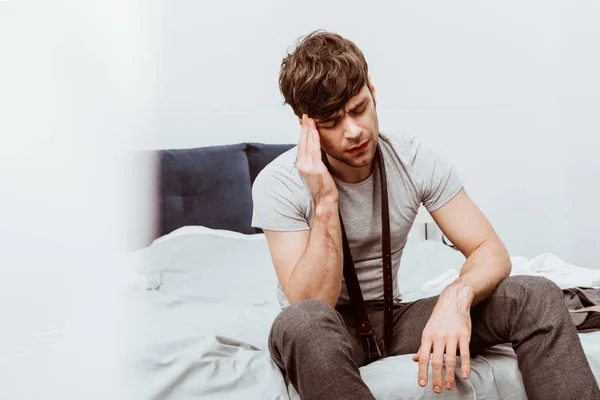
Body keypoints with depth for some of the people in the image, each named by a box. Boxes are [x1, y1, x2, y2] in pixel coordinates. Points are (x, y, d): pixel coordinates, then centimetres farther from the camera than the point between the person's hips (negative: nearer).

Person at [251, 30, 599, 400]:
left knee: (538, 297, -18)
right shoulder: (279, 184, -18)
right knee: (303, 322, -42)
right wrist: (325, 202, -32)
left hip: (392, 318, 3)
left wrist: (458, 295, -34)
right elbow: (312, 304, -24)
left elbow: (492, 252, -12)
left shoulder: (417, 161, -9)